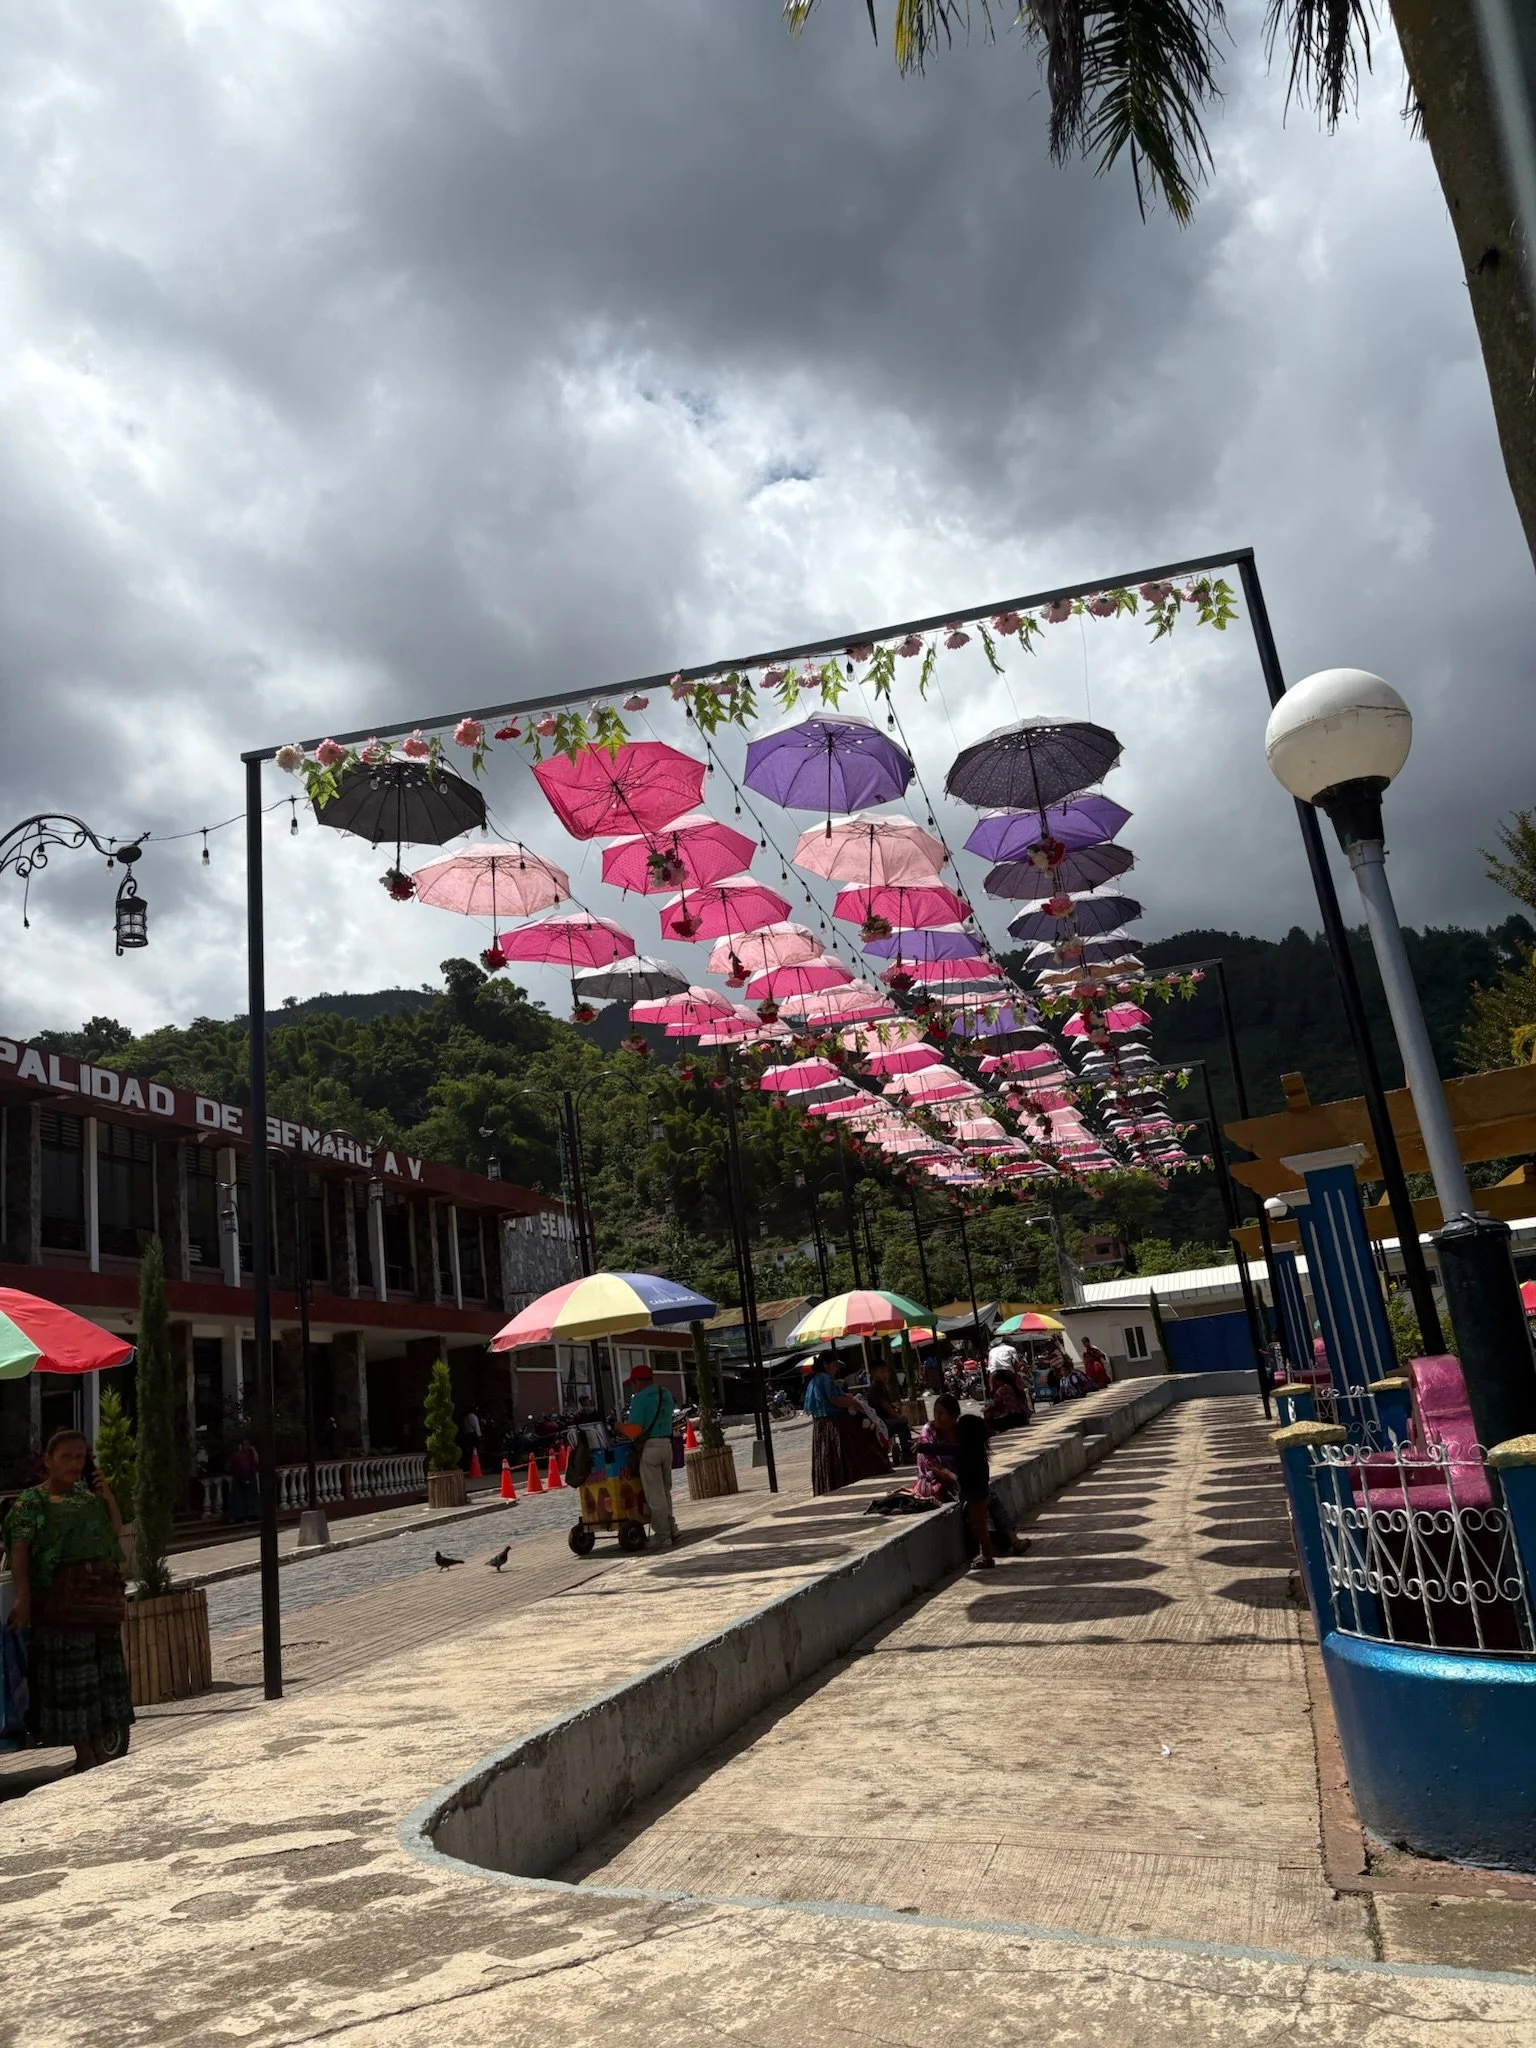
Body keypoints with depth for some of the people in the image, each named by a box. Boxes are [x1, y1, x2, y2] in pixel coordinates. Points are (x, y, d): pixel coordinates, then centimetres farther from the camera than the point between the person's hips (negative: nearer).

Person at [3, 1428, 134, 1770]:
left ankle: (101, 1743, 24)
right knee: (72, 1670, -1)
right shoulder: (32, 1501, -5)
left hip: (101, 1594, 6)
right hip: (62, 1596, -6)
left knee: (105, 1665, 12)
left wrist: (108, 1497, 2)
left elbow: (115, 1531, 17)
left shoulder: (87, 1495, 12)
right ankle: (83, 1751, 9)